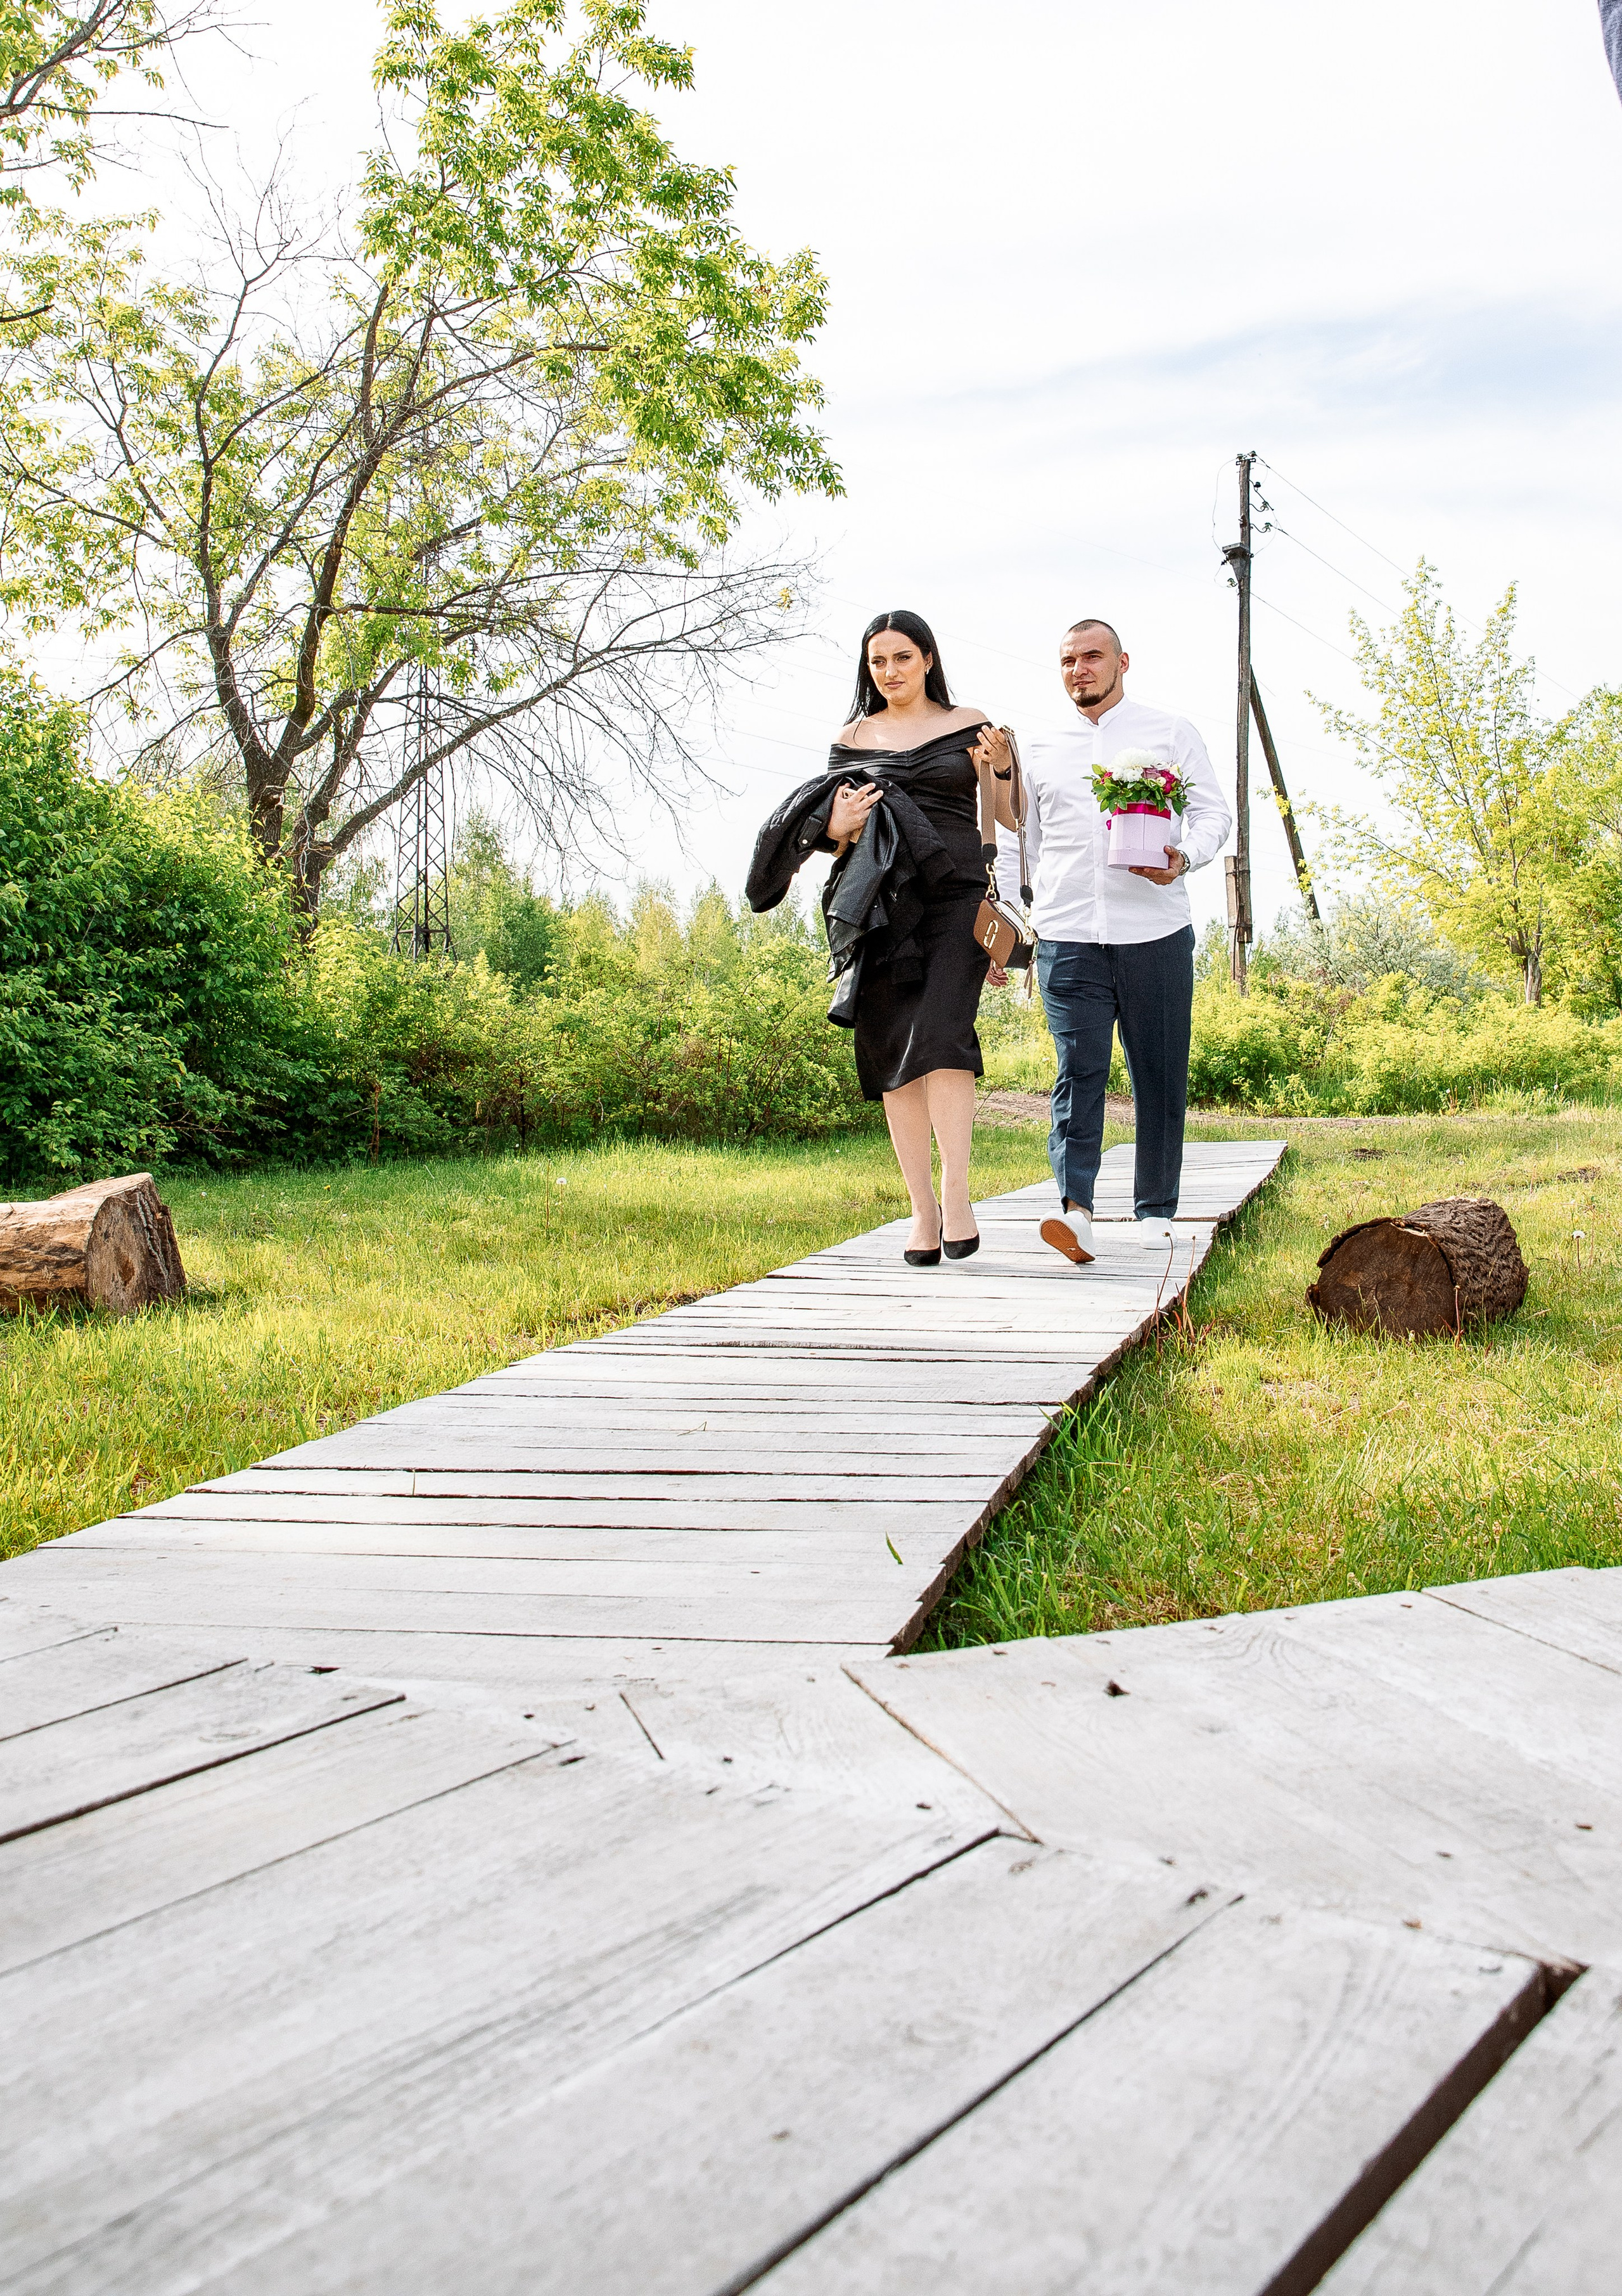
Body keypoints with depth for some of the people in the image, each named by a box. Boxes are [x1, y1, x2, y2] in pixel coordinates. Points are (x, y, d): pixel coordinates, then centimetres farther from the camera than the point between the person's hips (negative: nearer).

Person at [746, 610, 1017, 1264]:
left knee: (940, 1034, -22)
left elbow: (1012, 817, 10)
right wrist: (838, 828, -5)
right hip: (881, 907, 2)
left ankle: (954, 1194, -20)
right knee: (894, 1057, -3)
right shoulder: (852, 738, 17)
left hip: (954, 896, -2)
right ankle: (922, 1210, 2)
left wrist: (1002, 768, -9)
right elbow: (829, 826, 18)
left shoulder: (967, 725, 12)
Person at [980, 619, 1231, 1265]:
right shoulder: (1039, 750, 20)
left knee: (1159, 1076, 1)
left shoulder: (1170, 733, 13)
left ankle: (1155, 1213, 10)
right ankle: (1075, 1210, -20)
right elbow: (1025, 839, 27)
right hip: (1067, 937, 1)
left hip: (1154, 931, -1)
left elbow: (1214, 810, 8)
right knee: (1078, 1071, -11)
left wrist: (1184, 857, -12)